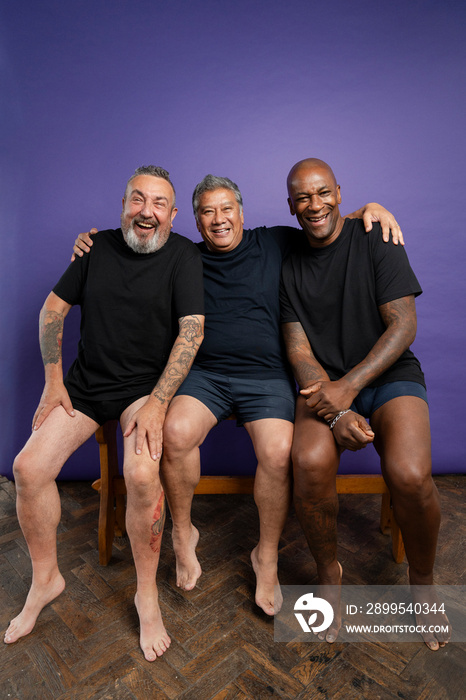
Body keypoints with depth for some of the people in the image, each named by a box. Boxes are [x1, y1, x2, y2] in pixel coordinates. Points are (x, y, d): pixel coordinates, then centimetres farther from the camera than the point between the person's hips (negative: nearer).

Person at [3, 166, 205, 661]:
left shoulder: (183, 255, -5)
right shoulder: (98, 247, 6)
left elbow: (192, 331, -14)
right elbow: (52, 310, 10)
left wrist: (158, 401, -22)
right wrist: (53, 381, 3)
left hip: (147, 384, -4)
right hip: (85, 382, 4)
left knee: (141, 474, -29)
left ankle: (147, 592, -2)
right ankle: (45, 579, 16)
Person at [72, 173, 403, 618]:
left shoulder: (276, 243, 13)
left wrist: (369, 209, 3)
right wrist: (90, 244, 7)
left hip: (267, 377, 0)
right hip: (204, 375, 1)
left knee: (278, 451, -25)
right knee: (175, 432, -28)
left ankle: (267, 556, 2)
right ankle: (183, 535, 0)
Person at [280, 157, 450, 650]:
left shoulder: (375, 241, -1)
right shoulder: (290, 265, 6)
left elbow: (403, 325, -8)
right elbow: (298, 349, -1)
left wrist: (349, 387, -19)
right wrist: (334, 412, -17)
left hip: (390, 374, -1)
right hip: (325, 384, 2)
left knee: (409, 474, -28)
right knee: (309, 462, -29)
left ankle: (422, 584, 6)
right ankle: (328, 573, 2)